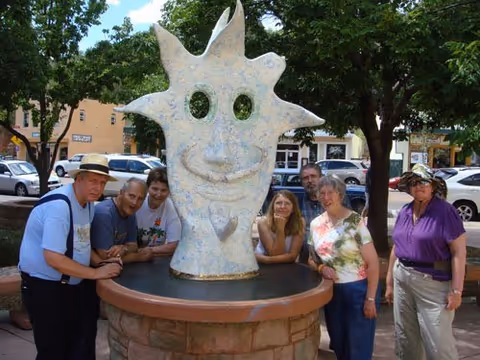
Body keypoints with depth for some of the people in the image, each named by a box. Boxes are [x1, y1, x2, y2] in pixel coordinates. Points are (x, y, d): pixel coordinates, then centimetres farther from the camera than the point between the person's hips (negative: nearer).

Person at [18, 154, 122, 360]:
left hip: (73, 284, 9)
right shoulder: (59, 205, -25)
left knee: (81, 343, 16)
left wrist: (104, 260, -1)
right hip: (44, 286, -9)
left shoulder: (88, 203, 4)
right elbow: (53, 258, -29)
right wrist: (97, 273, -24)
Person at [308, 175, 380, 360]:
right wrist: (321, 268, -10)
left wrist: (370, 298, -15)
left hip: (358, 289, -5)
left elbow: (372, 262, -13)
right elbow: (312, 259, 12)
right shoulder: (315, 224, 2)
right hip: (331, 291, 5)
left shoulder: (355, 222, -13)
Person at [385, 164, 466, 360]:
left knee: (439, 344, -3)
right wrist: (389, 282, 16)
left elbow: (459, 251, -12)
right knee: (406, 341, 16)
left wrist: (456, 290, -16)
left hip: (433, 283, -6)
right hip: (402, 280, 6)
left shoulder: (445, 211, -10)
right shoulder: (404, 212, 8)